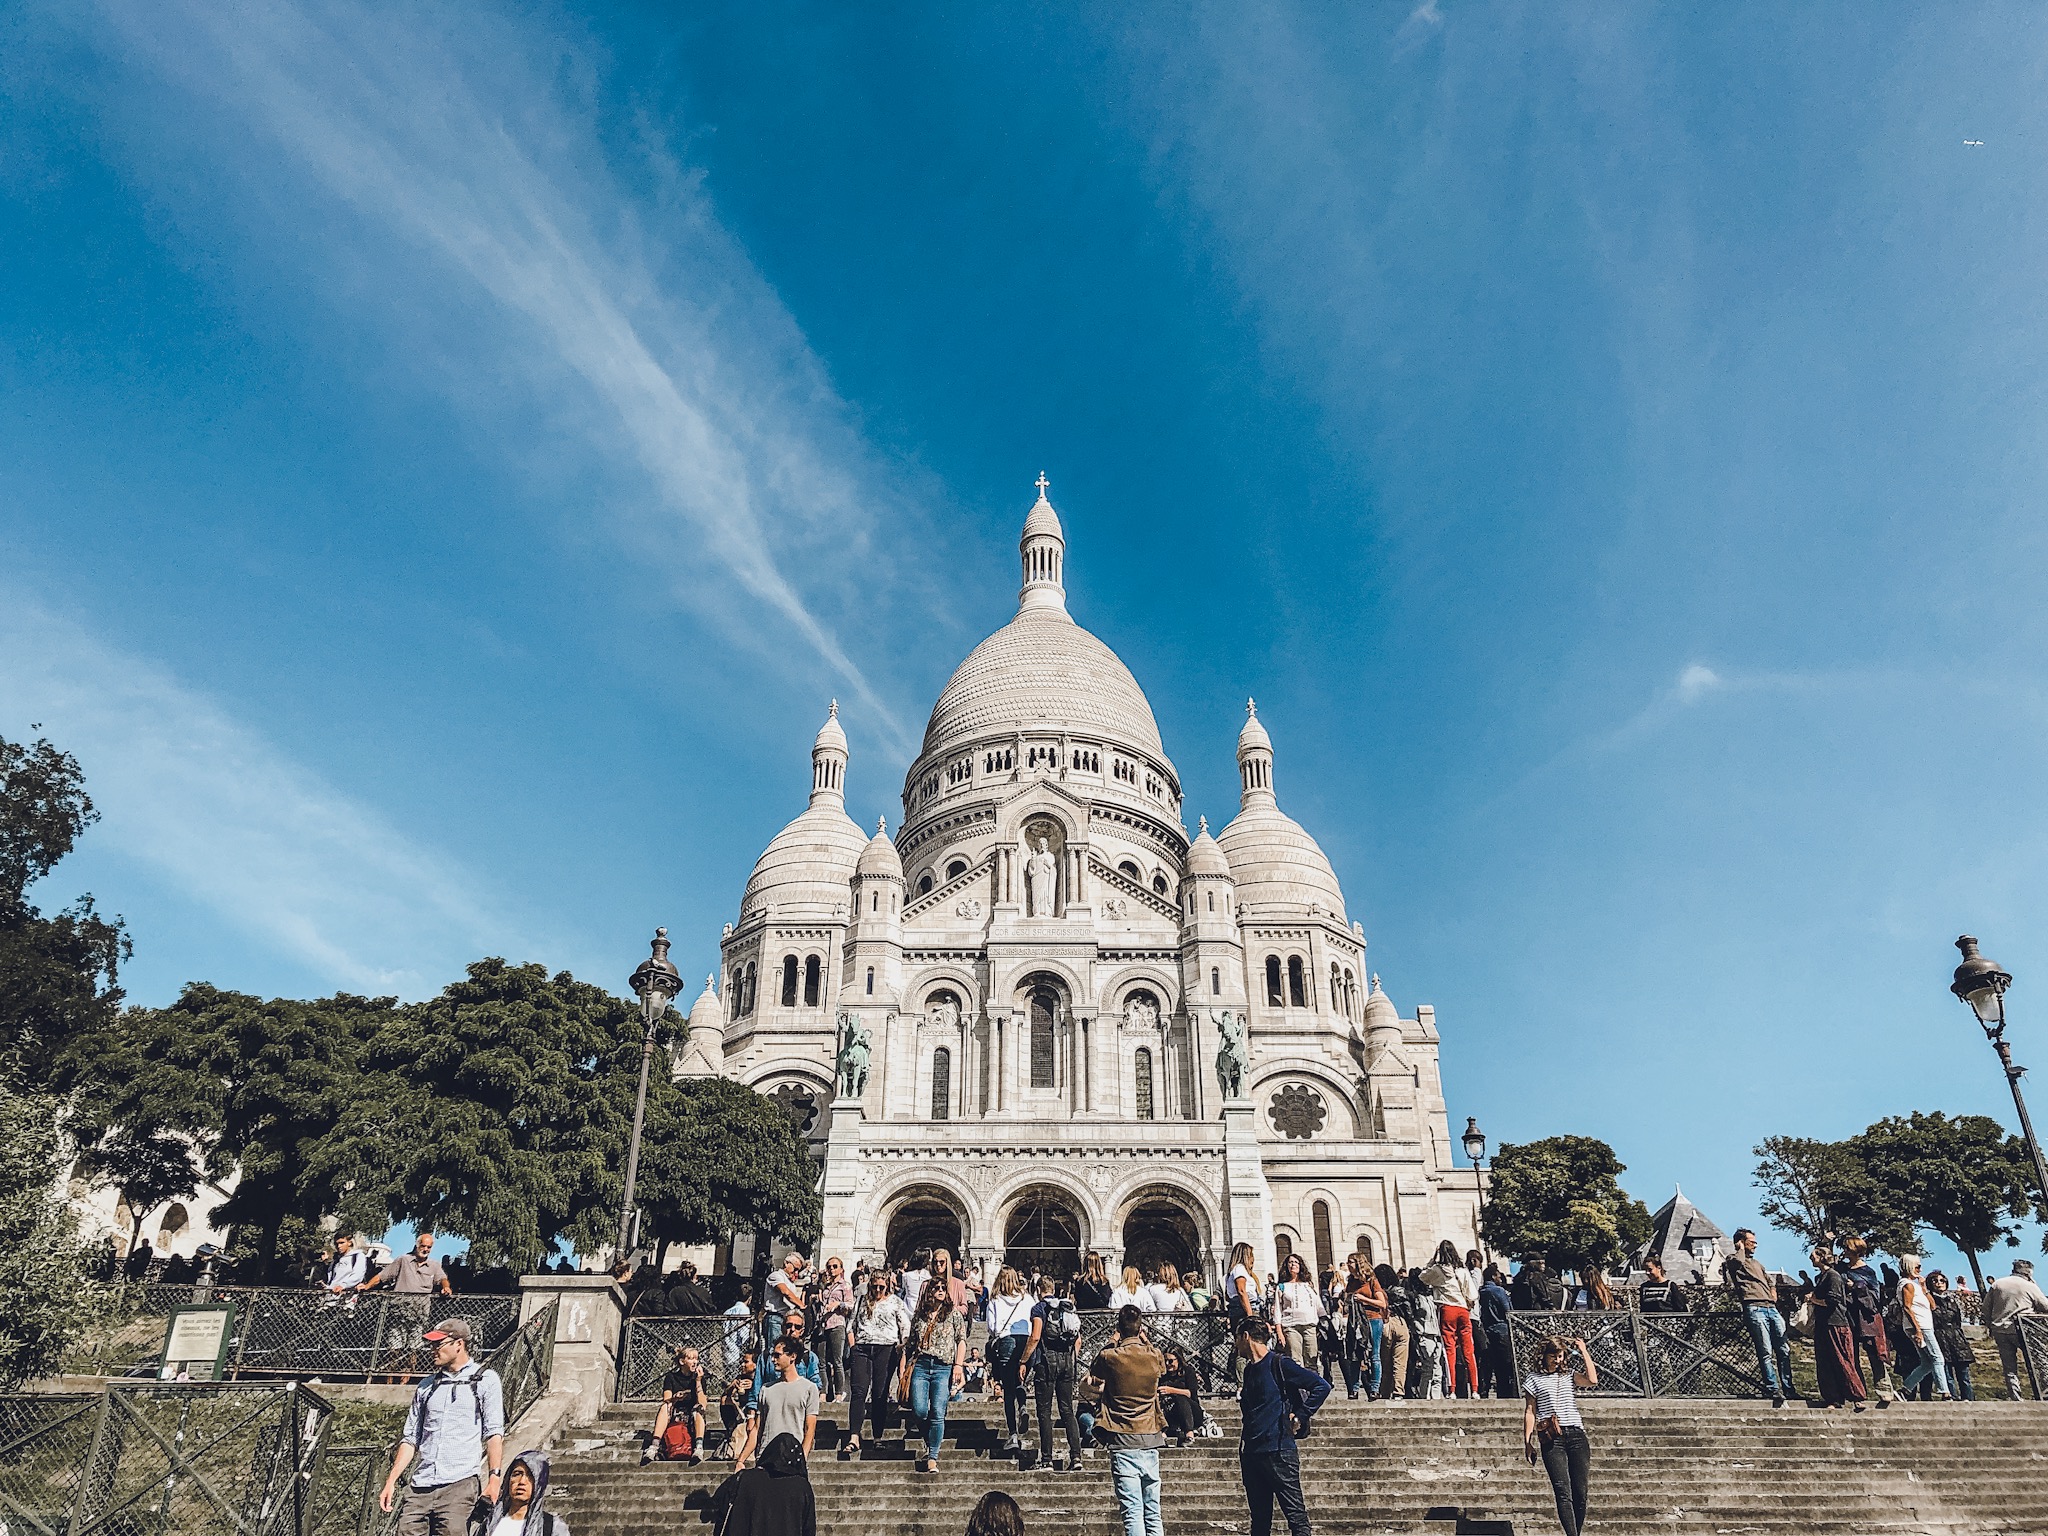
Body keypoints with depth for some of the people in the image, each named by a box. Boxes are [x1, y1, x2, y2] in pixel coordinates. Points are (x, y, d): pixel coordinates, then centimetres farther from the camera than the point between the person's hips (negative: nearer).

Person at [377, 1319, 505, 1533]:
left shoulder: (485, 1380, 5)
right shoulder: (426, 1385, 20)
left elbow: (494, 1433, -3)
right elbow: (410, 1438, 21)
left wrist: (494, 1478, -13)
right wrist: (391, 1481, 11)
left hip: (460, 1483, -5)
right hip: (420, 1486, 5)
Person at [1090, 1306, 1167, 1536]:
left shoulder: (1110, 1357, -7)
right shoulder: (1155, 1357, 1)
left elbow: (1093, 1371, 15)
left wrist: (1113, 1343, 17)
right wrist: (1144, 1339, 29)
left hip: (1124, 1441, -4)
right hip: (1150, 1439, 4)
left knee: (1133, 1513, -6)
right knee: (1153, 1514, 11)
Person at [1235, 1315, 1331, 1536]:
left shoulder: (1279, 1364, -9)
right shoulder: (1249, 1369, 15)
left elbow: (1322, 1387, -12)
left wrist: (1299, 1417, -9)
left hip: (1278, 1451, -8)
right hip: (1252, 1452, 8)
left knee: (1295, 1513, -5)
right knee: (1259, 1517, 11)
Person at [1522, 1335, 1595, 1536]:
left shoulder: (1570, 1376, 17)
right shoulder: (1534, 1379, 10)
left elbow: (1592, 1380, -3)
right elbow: (1530, 1411, 8)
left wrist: (1584, 1352, 4)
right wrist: (1527, 1442, 1)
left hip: (1576, 1436, 3)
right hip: (1551, 1439, -3)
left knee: (1580, 1493, -2)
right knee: (1563, 1492, -13)